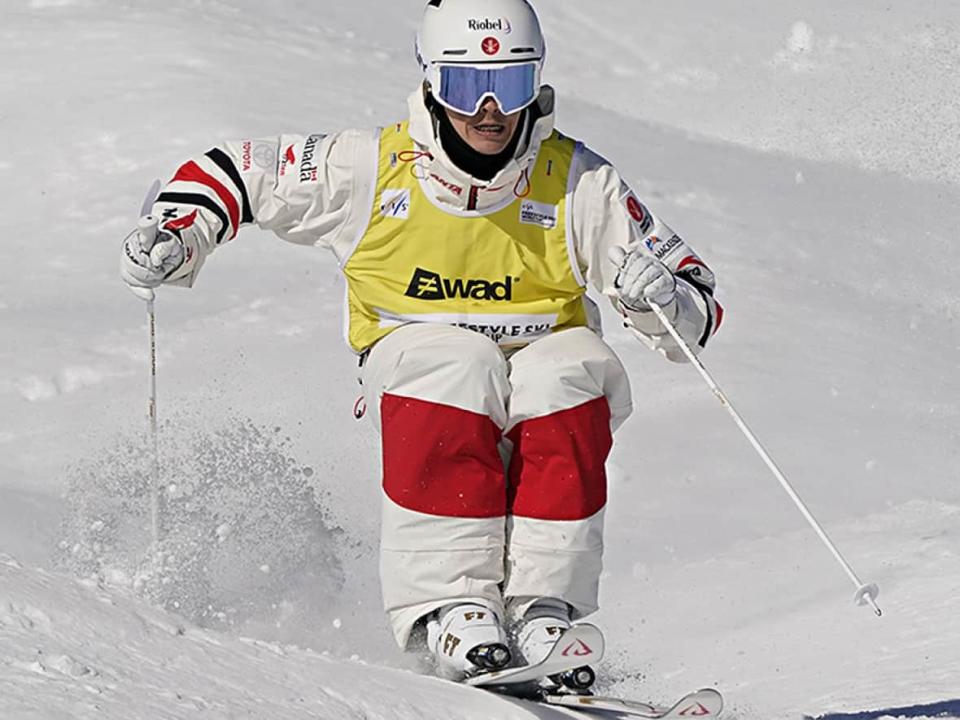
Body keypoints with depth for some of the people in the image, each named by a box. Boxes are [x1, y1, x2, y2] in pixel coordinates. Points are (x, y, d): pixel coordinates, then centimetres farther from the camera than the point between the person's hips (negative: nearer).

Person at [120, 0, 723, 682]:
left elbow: (698, 309, -4)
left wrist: (662, 297, -27)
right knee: (455, 364, -35)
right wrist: (175, 235, -11)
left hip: (542, 387, 1)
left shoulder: (577, 183, -6)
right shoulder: (370, 167, -7)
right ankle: (451, 605, -38)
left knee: (569, 369, -33)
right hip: (417, 377, -1)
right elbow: (236, 171, 7)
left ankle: (542, 608, -36)